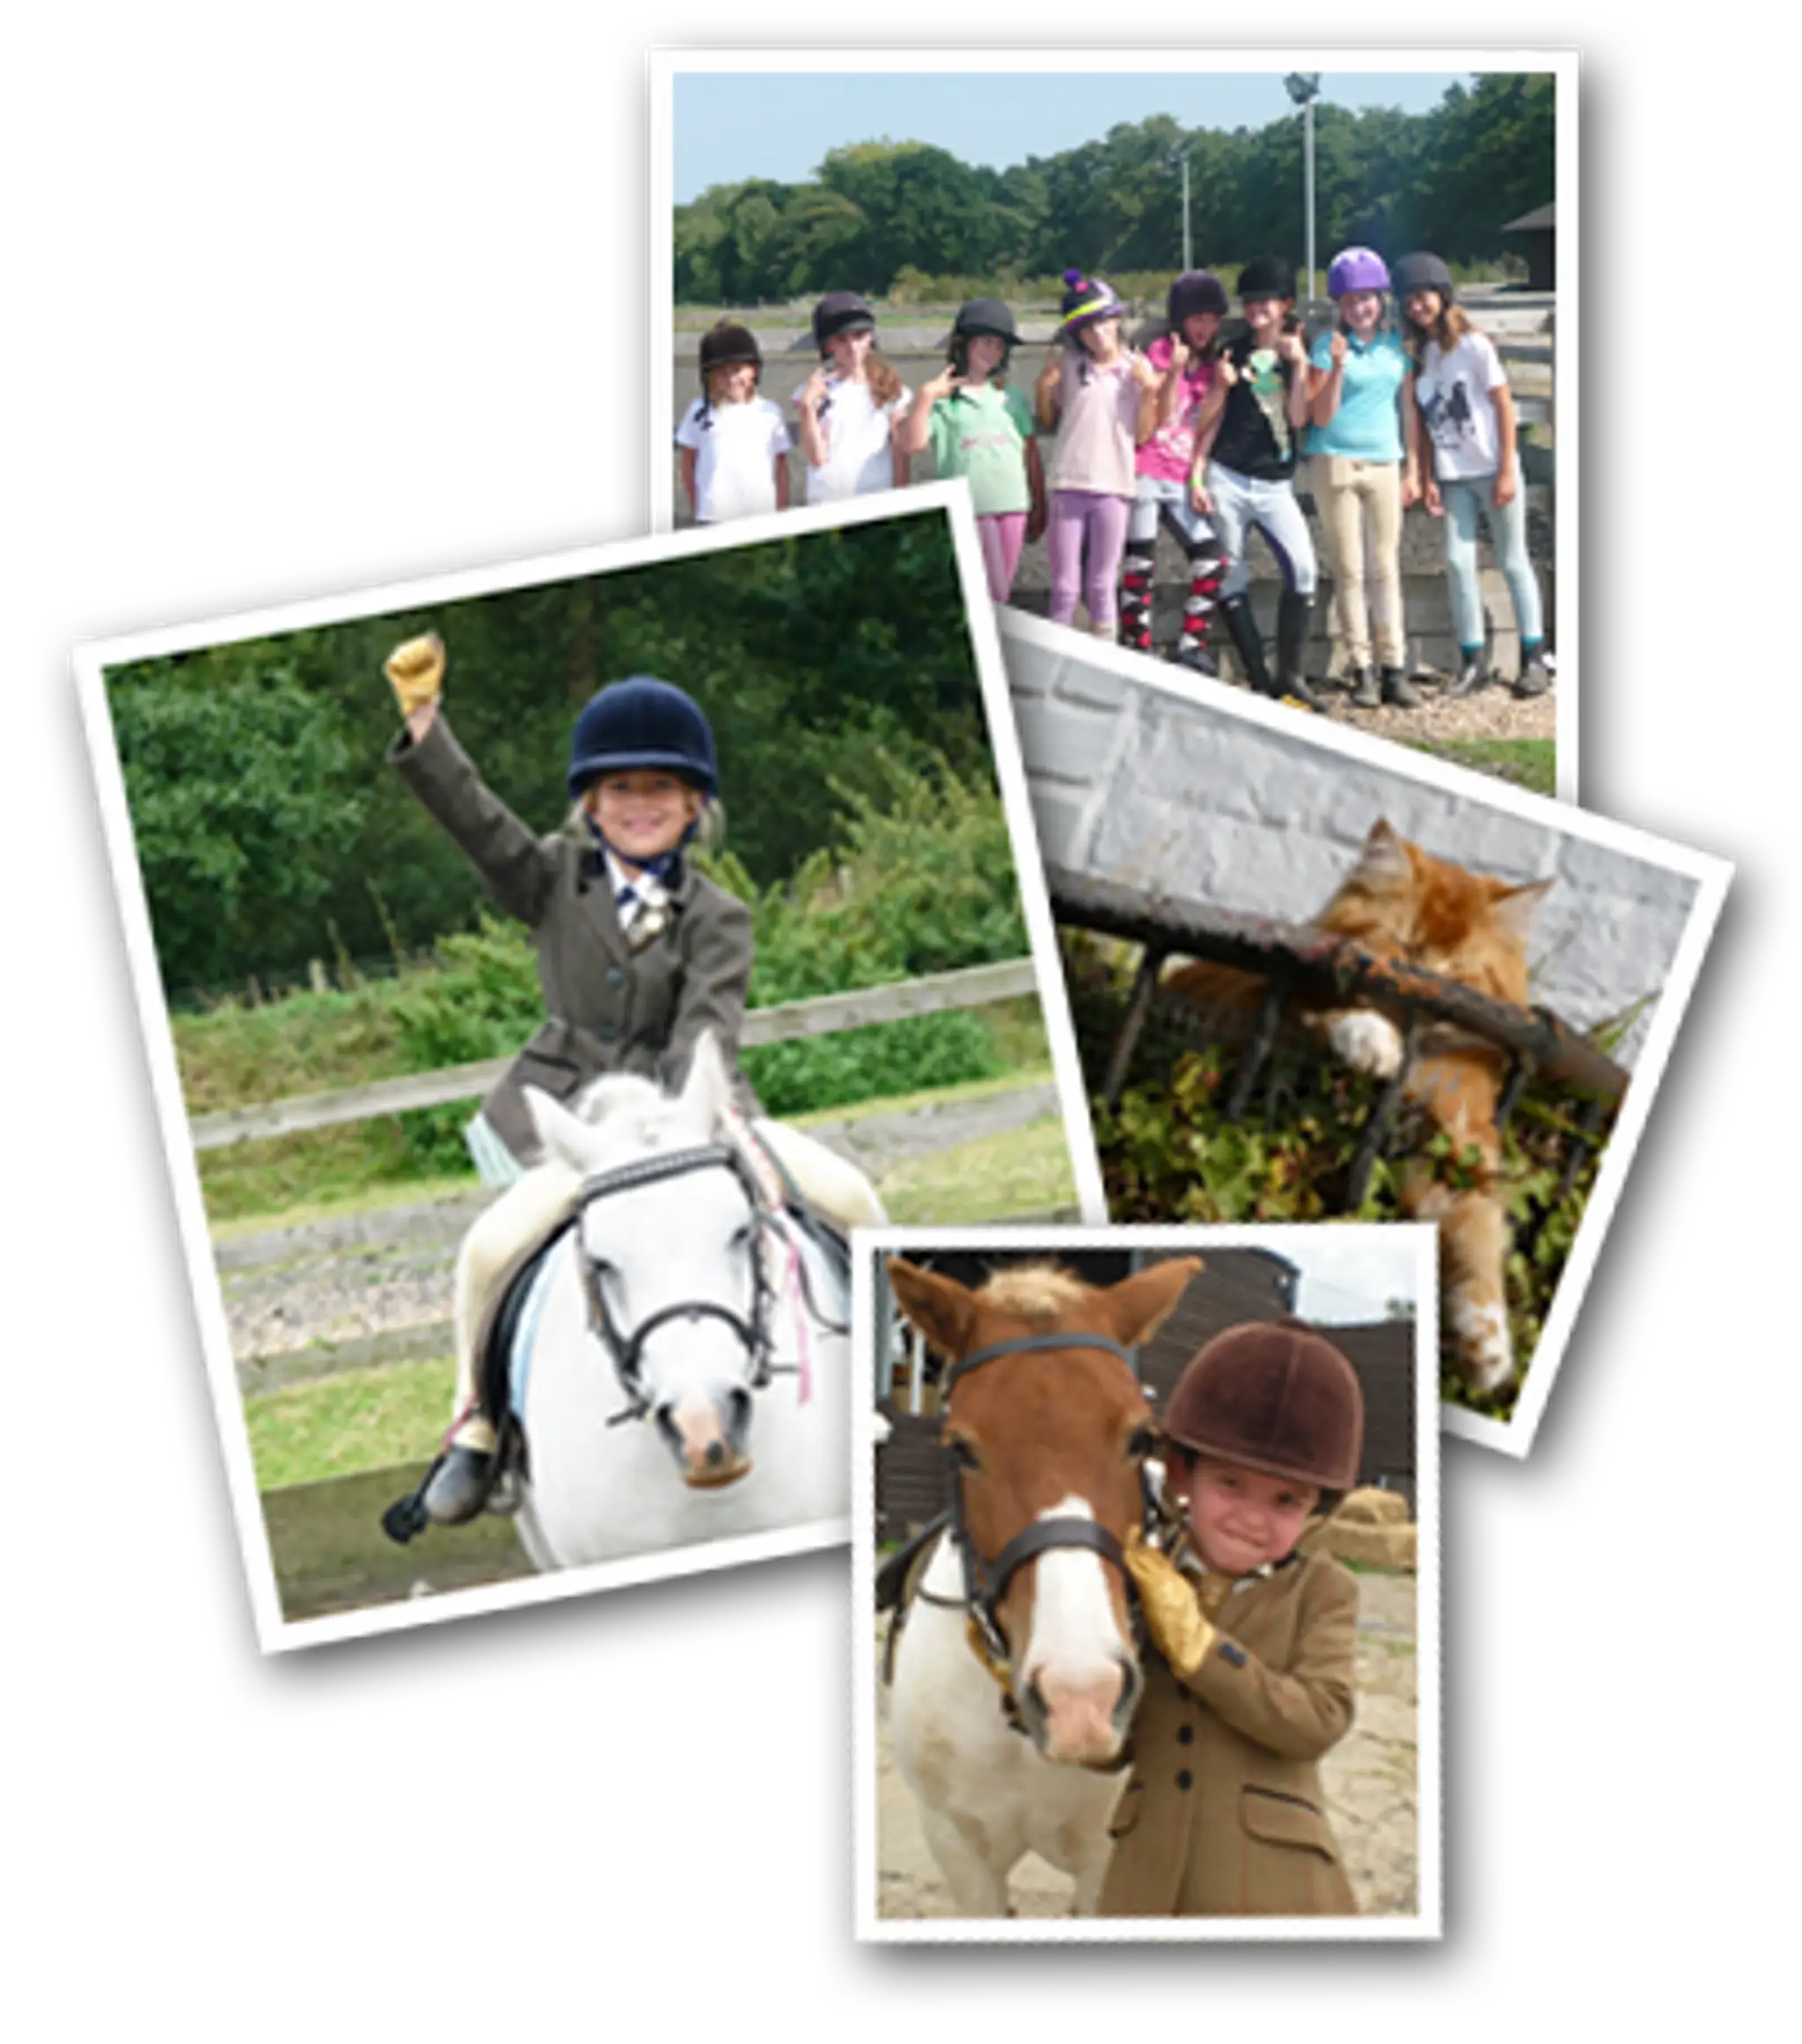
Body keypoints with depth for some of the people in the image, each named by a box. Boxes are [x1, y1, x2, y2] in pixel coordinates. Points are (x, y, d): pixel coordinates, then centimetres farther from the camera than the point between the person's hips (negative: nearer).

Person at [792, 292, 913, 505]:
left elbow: (900, 453, 8)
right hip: (827, 504, -1)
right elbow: (817, 457, -1)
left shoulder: (889, 390, 6)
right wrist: (808, 407, -10)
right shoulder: (815, 391, 4)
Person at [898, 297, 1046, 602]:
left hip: (1012, 507, 4)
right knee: (991, 591, -7)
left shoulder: (1011, 399, 13)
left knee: (1002, 593, 8)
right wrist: (925, 396, -11)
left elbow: (1031, 454, 16)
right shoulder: (943, 399, 2)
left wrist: (1039, 507, 13)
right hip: (967, 509, -4)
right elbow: (911, 445, -9)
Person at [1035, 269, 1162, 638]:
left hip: (1114, 486, 0)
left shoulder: (1138, 368, 3)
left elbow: (1142, 435, 3)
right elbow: (1049, 424, 11)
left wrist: (1149, 392, -10)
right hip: (1069, 484, 0)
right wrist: (1044, 387, -5)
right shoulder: (1066, 363, 4)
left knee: (1102, 586, 7)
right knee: (1065, 587, 1)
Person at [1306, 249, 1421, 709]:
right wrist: (1338, 367, -19)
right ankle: (1361, 671, 1)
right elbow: (1321, 416, -6)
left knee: (1385, 568, 3)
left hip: (1383, 462, 3)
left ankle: (1395, 669, 3)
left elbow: (1409, 405, 14)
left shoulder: (1396, 343, 8)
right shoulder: (1328, 346, -3)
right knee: (1349, 570, -1)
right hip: (1335, 462, -3)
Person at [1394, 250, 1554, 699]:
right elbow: (1419, 418, 7)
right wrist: (1422, 476, 1)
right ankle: (1472, 661, 4)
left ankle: (1535, 658, 11)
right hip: (1451, 476, 4)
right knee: (1458, 562, -2)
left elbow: (1504, 405, -7)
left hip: (1492, 470, -4)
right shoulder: (1416, 354, 5)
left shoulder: (1473, 345, -8)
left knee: (1513, 562, 3)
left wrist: (1507, 471, -11)